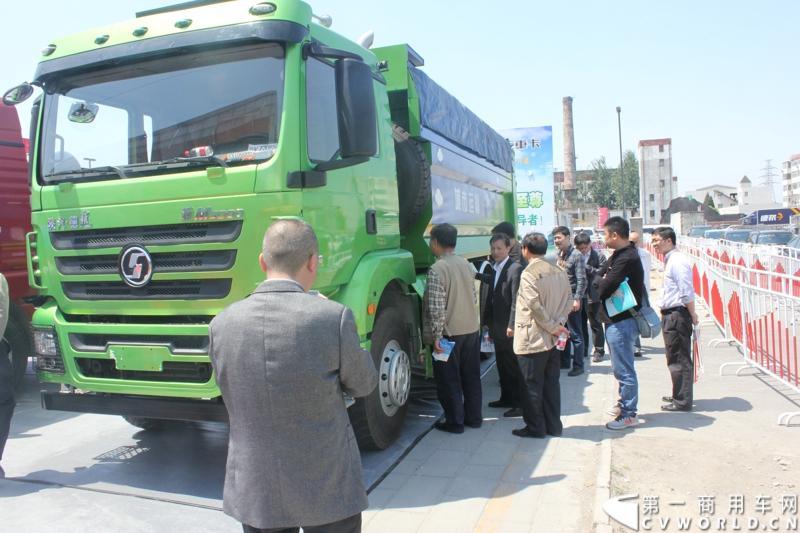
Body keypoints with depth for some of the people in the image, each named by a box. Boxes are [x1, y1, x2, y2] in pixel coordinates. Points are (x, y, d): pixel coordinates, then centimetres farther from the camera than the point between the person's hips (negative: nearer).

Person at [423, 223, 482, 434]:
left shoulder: (437, 270, -16)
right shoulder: (467, 265, 5)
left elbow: (437, 308, -20)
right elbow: (474, 298, 11)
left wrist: (436, 336, -16)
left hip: (449, 333, -7)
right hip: (472, 329, 7)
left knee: (449, 380, 7)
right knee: (471, 376, 16)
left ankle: (455, 422, 16)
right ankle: (474, 417, 28)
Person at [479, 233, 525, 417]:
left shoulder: (515, 269, -13)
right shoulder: (493, 269, 12)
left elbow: (517, 300, -17)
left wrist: (512, 325, -20)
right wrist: (486, 321, 11)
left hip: (509, 328, -8)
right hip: (497, 327, 8)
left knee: (514, 366, -1)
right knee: (502, 364, 17)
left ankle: (519, 403, 7)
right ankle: (506, 397, 30)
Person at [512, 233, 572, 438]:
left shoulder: (529, 273, -16)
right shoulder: (559, 272, 7)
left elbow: (535, 306, -21)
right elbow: (569, 300, 8)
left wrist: (553, 326, -12)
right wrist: (558, 323, 1)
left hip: (532, 340, -7)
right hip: (552, 338, 7)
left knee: (532, 385, 4)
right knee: (551, 383, 14)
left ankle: (535, 427, 13)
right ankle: (553, 425, 22)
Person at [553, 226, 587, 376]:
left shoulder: (576, 255, -11)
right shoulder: (559, 254, 9)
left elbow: (581, 280, -14)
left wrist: (577, 299, -19)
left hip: (571, 299, -7)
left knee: (575, 334, 1)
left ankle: (578, 365, 8)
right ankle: (564, 361, 26)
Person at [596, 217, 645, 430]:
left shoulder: (627, 258, -20)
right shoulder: (618, 255, 13)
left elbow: (604, 289, -23)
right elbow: (597, 280, 12)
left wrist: (602, 282, -4)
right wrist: (603, 281, -7)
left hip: (622, 322, -10)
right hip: (616, 319, 10)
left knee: (623, 369, -2)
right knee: (620, 367, 21)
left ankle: (629, 414, 7)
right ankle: (624, 403, 35)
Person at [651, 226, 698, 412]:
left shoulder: (677, 261, -17)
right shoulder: (669, 260, 14)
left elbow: (687, 292, -19)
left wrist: (693, 316, -15)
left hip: (677, 315, -10)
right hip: (670, 314, 10)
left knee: (679, 359, -2)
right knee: (675, 359, 19)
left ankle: (682, 401, 7)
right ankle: (679, 395, 32)